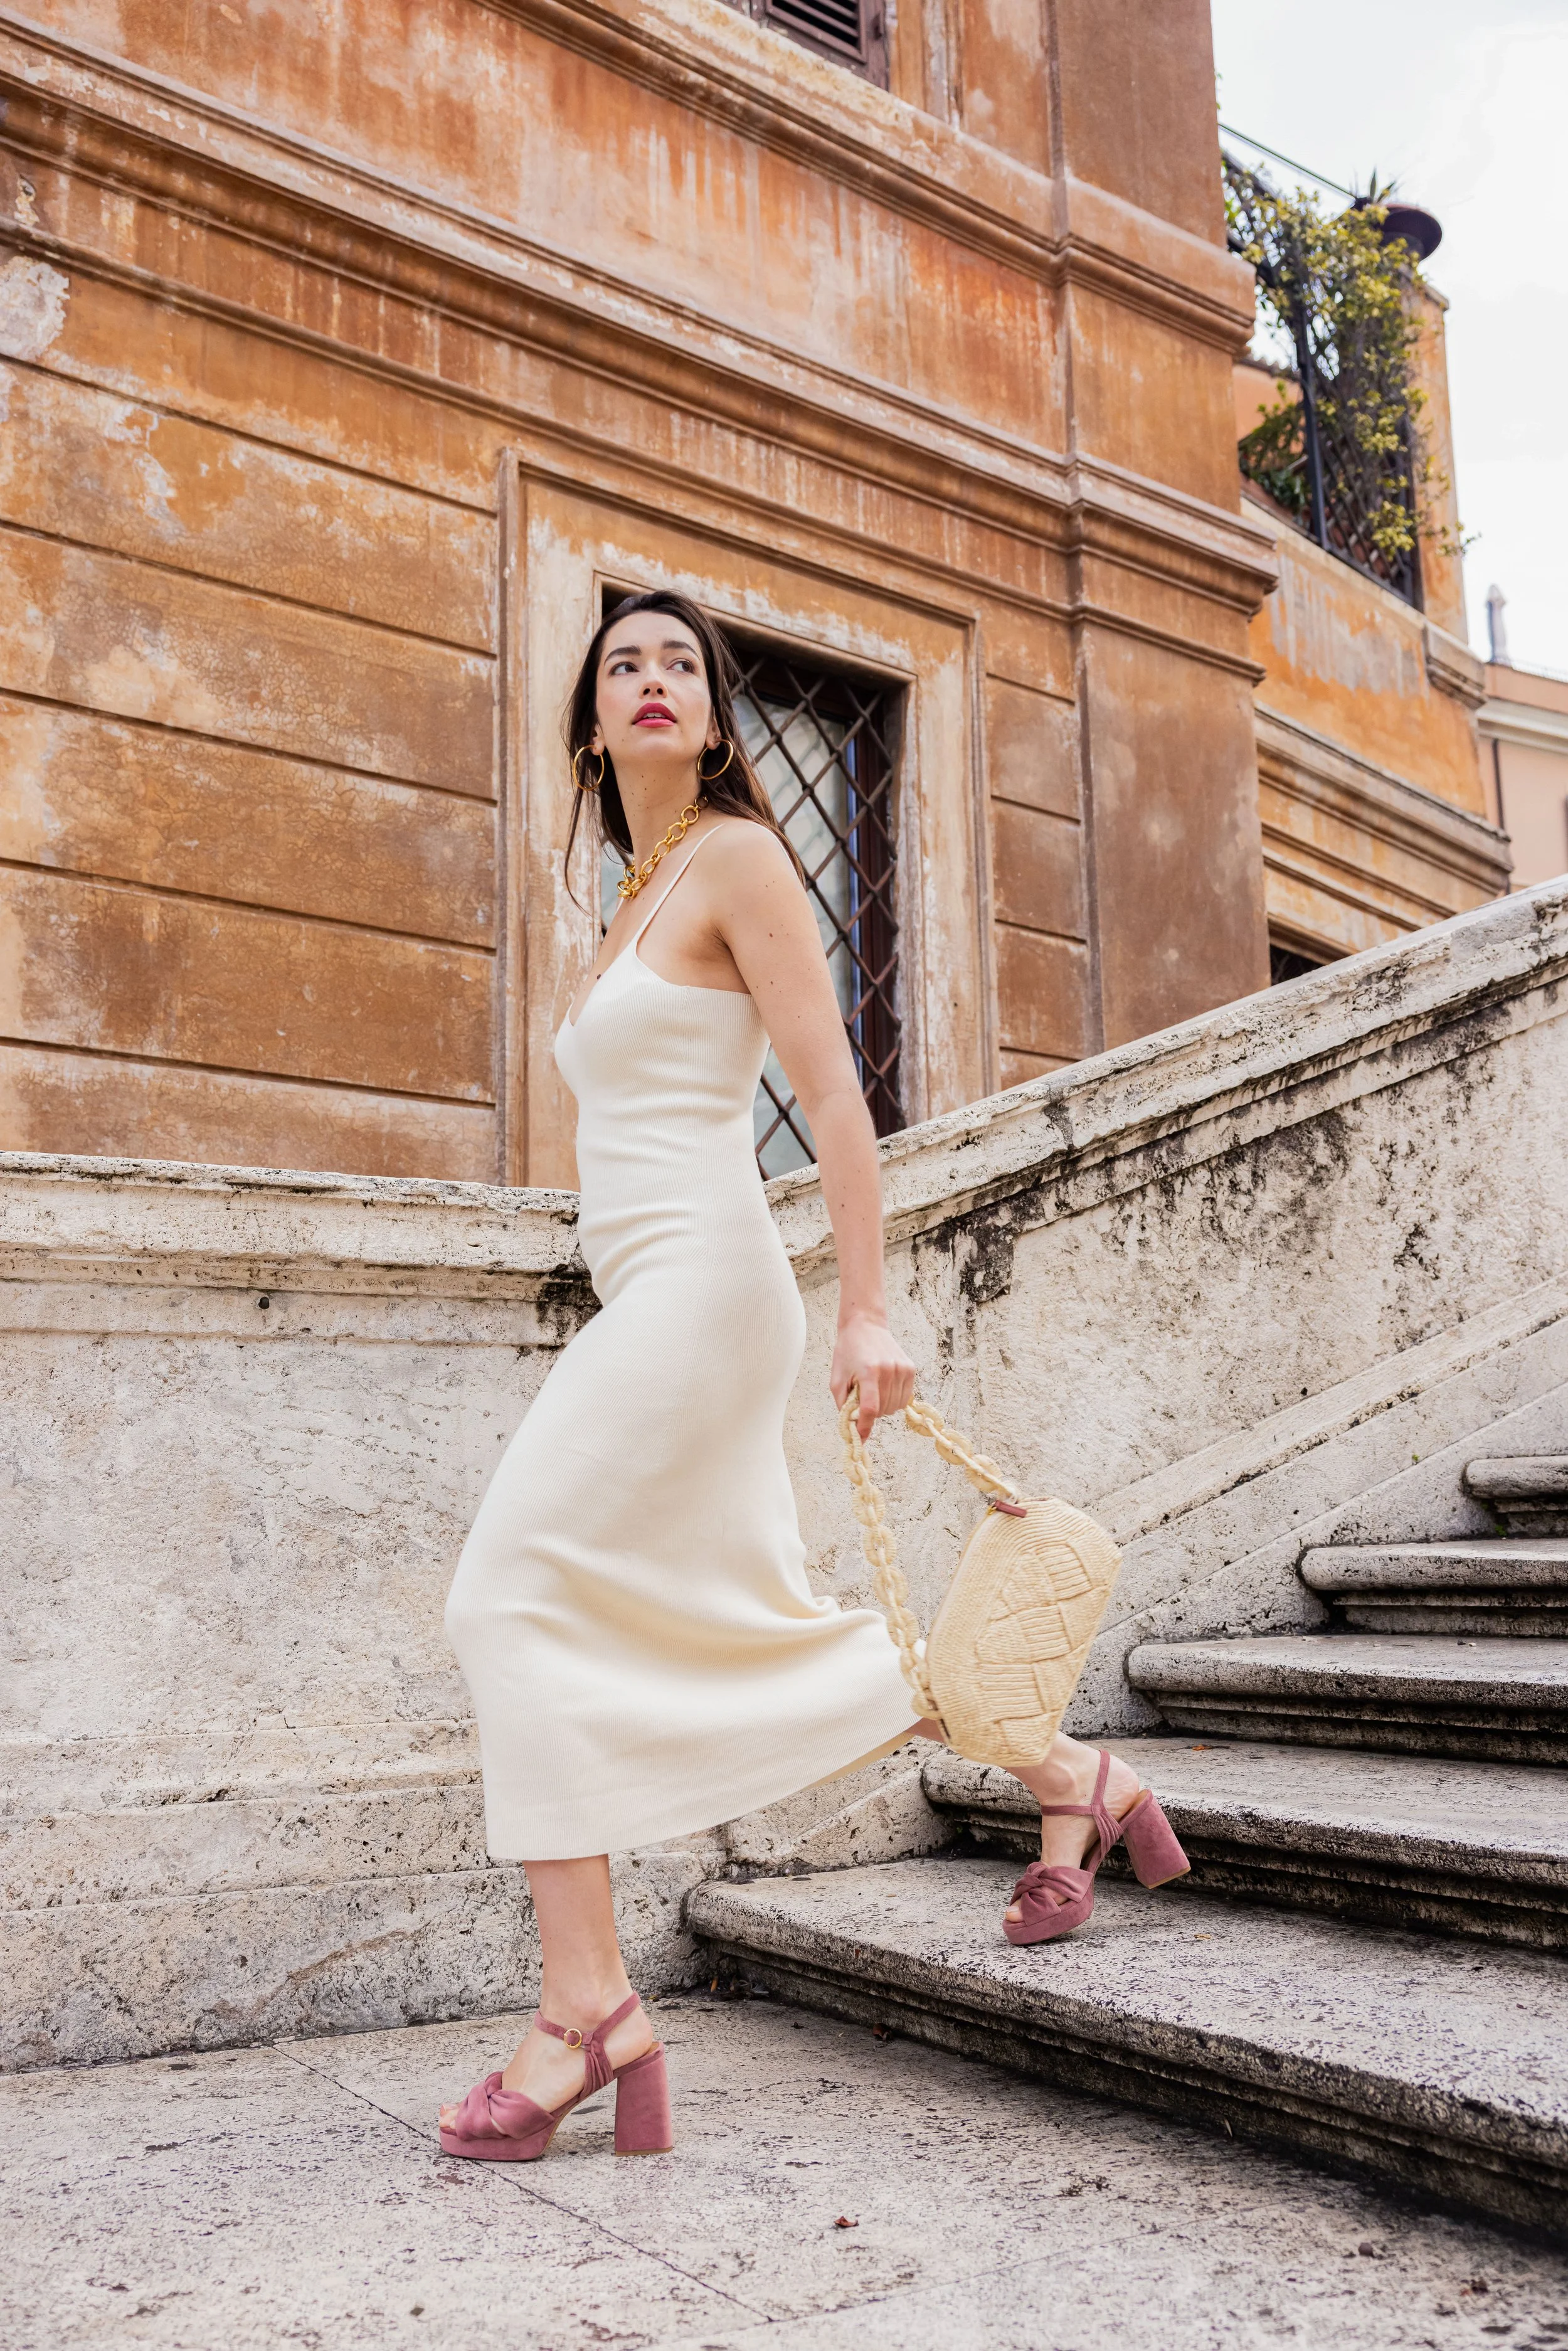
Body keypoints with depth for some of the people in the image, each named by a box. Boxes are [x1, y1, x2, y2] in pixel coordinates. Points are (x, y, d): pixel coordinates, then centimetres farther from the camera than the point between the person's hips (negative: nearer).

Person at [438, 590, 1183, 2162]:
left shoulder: (737, 857, -4)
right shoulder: (638, 900, 21)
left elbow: (833, 1098, -12)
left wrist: (865, 1310, -18)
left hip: (699, 1288, -9)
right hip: (655, 1305, 9)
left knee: (513, 1593, -14)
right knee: (768, 1629, 13)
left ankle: (586, 2007, -9)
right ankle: (1072, 1780, 28)